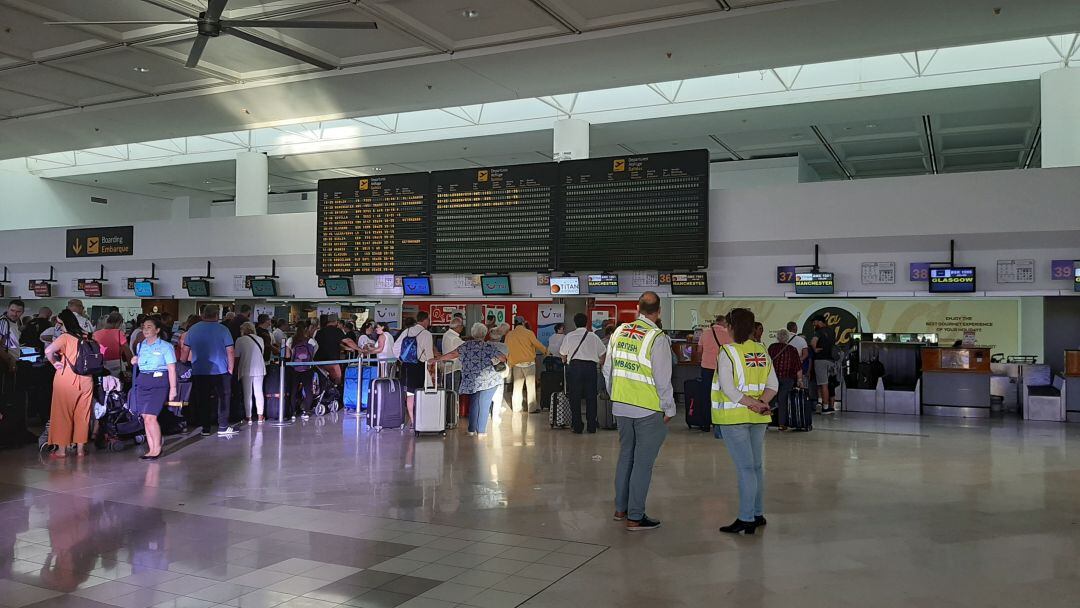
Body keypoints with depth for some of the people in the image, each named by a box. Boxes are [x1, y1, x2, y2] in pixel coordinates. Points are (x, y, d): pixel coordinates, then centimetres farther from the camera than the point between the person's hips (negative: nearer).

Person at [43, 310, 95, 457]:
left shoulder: (65, 337, -10)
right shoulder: (86, 337, 4)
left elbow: (48, 351, -23)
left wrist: (55, 362, -7)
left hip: (66, 379, -4)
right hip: (85, 380, 4)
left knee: (63, 414, 7)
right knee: (82, 415, 10)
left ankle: (62, 449, 11)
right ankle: (80, 448, 15)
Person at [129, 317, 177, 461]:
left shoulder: (166, 346, -3)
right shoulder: (140, 345, 14)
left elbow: (171, 368, -6)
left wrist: (173, 388, -11)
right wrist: (134, 362, 3)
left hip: (158, 382, -6)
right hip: (142, 382, 6)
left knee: (150, 417, -12)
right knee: (145, 418, 5)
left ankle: (157, 448, 1)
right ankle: (151, 449, 13)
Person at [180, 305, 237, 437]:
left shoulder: (192, 329, 4)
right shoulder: (223, 329, -5)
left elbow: (185, 351, 7)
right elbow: (230, 351, -6)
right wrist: (230, 368, 2)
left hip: (199, 372, 2)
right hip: (221, 371, -2)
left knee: (203, 400, 9)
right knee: (223, 397, 7)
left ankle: (206, 428, 11)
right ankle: (223, 427, 3)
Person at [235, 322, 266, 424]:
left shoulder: (240, 340, -5)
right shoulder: (260, 339, 5)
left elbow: (237, 357, -4)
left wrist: (236, 372, 3)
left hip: (246, 370, -3)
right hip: (259, 369, 3)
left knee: (247, 394, 4)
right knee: (259, 392, 9)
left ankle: (248, 417, 5)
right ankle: (260, 416, 9)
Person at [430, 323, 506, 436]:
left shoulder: (465, 346, 4)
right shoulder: (489, 347, -1)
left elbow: (451, 355, 1)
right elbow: (503, 359, 1)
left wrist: (435, 360, 9)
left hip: (471, 381, 3)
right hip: (488, 379, -3)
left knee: (473, 404, 16)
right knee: (484, 404, 4)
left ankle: (472, 429, 19)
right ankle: (481, 430, 6)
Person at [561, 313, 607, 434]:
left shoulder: (569, 336, 5)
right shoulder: (593, 336, 7)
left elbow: (563, 353, 12)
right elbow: (602, 352, 14)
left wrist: (565, 361, 34)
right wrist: (601, 363, 34)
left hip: (574, 366, -1)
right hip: (590, 366, 1)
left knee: (575, 397, 4)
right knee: (591, 396, 8)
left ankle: (577, 426, 4)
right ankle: (591, 426, 9)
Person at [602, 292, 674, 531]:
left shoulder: (619, 332, 2)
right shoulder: (658, 338, -16)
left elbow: (608, 370, 10)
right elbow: (663, 379, -15)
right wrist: (669, 409, -3)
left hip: (621, 406, 6)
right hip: (649, 410, -6)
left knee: (626, 456, 19)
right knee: (643, 462, 2)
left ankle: (620, 509, 29)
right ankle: (635, 517, 8)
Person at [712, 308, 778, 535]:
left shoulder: (727, 352, -12)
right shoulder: (763, 351, 7)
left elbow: (728, 389, -19)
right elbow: (772, 385, 4)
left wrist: (754, 405, -16)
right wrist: (762, 403, -10)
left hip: (735, 417, -6)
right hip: (758, 419, 6)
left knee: (745, 468, -5)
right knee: (756, 465, 15)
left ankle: (746, 519, -1)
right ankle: (758, 514, 24)